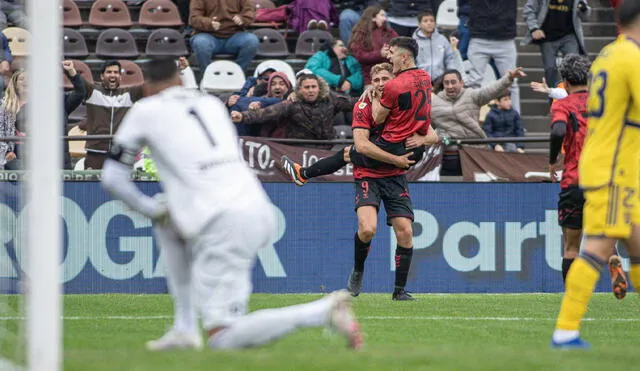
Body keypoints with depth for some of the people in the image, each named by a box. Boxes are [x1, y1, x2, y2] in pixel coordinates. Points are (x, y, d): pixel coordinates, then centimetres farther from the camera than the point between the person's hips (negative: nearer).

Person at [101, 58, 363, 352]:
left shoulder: (146, 110, 9)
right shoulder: (212, 104, 24)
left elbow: (113, 177, 10)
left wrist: (149, 208, 22)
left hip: (222, 226, -7)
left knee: (222, 337, -8)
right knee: (167, 219, 31)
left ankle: (322, 312, -24)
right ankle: (184, 330, 23)